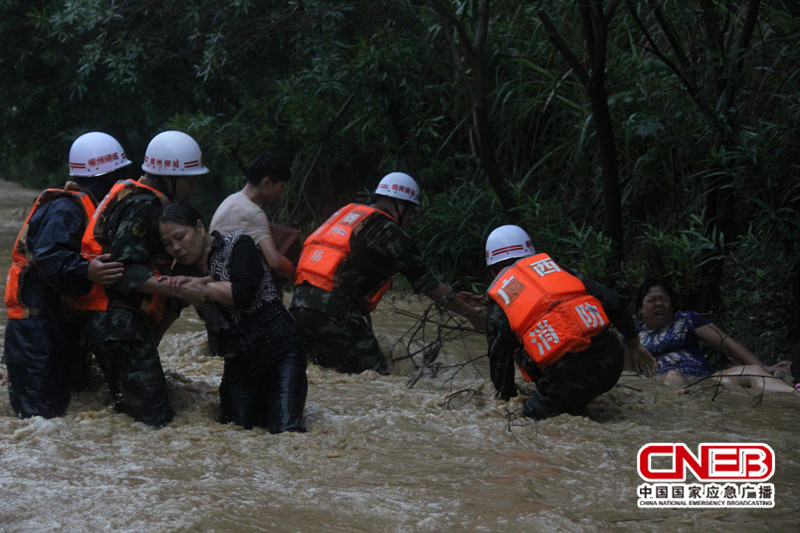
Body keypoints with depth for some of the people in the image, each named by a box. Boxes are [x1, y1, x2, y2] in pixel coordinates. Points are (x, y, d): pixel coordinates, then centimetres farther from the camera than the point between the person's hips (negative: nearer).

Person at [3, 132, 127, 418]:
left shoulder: (89, 207, 16)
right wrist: (86, 271, -40)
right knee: (43, 413, -11)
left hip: (66, 326, 9)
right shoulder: (64, 209, -15)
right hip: (38, 327, -9)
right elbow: (48, 258, -28)